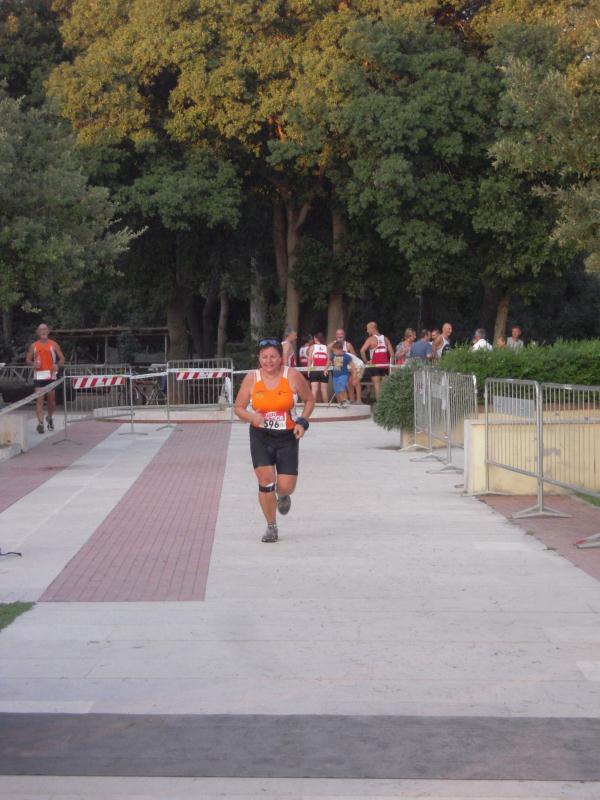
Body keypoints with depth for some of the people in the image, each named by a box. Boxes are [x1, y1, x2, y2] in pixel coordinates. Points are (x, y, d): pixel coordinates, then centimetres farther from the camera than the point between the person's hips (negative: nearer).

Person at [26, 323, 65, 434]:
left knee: (51, 399, 10)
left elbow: (62, 359, 4)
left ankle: (50, 418, 35)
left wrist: (57, 365, -18)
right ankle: (40, 423, -16)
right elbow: (28, 359, 11)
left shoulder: (53, 345, 4)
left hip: (51, 375, 0)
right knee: (39, 399, -11)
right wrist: (33, 364, -11)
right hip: (38, 375, 0)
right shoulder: (33, 346, 7)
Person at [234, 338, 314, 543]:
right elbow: (238, 407, 3)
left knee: (286, 486, -5)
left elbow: (309, 400, 6)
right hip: (260, 437, 1)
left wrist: (302, 422, -9)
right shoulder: (251, 379, -5)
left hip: (287, 437, 0)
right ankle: (271, 527, 6)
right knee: (265, 480, -13)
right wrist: (251, 417, -18)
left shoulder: (293, 376, -8)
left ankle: (283, 496, 36)